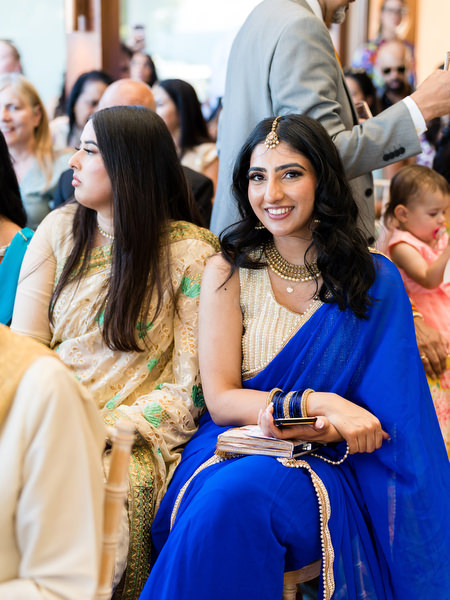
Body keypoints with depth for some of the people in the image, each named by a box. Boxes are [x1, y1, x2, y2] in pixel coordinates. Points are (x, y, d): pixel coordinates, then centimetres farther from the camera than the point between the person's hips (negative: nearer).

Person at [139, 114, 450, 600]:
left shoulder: (376, 280, 5)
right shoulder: (228, 272, 5)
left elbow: (385, 413, 1)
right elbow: (220, 400, -2)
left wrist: (327, 429, -20)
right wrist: (315, 402, -17)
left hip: (331, 464, -1)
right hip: (234, 447, 1)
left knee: (241, 494, -34)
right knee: (220, 499, -35)